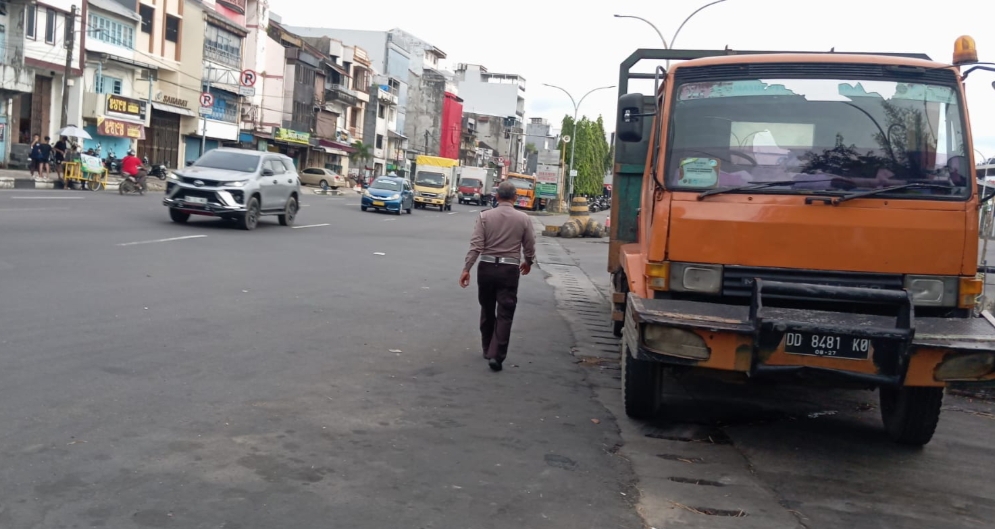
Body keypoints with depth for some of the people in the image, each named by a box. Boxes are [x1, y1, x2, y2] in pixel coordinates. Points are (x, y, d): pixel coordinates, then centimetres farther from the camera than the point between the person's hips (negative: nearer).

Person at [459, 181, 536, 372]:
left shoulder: (485, 216, -4)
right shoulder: (524, 219, -3)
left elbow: (476, 245, -10)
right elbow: (529, 247, 5)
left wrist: (466, 269, -8)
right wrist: (528, 262, 24)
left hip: (487, 267, 1)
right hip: (509, 270, -1)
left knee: (487, 310, 17)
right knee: (505, 314, 0)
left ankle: (488, 349, 29)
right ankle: (496, 355, -10)